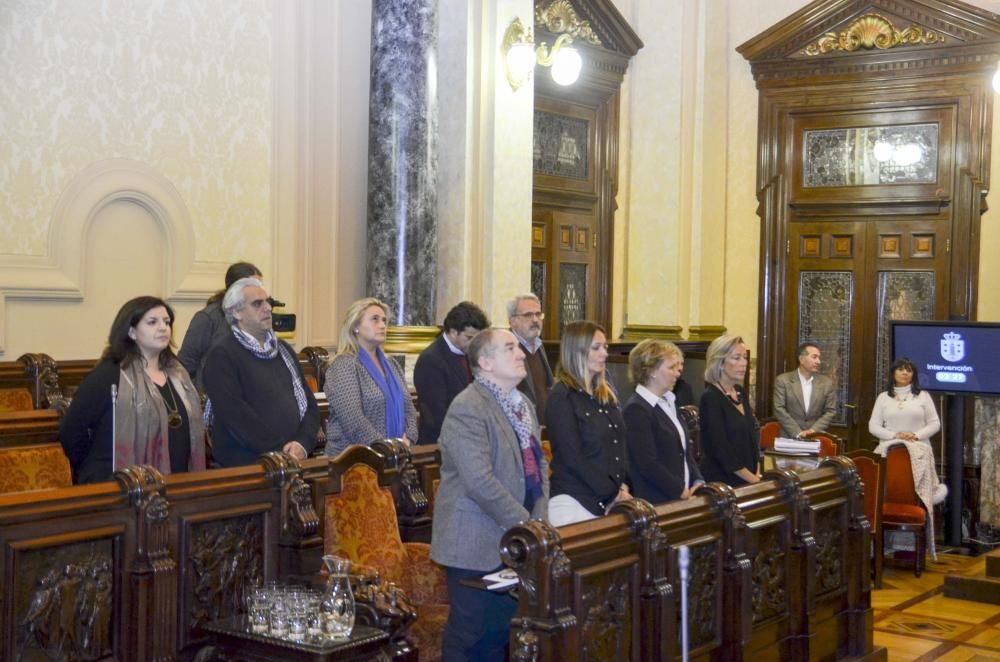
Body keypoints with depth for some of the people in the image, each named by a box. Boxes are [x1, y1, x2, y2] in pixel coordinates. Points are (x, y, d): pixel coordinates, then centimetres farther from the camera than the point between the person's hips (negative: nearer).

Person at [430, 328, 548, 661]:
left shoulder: (524, 405, 13)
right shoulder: (467, 409, -16)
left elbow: (538, 464, 15)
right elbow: (481, 482, -23)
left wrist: (539, 519, -1)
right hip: (477, 546, -8)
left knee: (500, 634, 14)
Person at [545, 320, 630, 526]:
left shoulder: (607, 395, 13)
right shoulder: (561, 397, -8)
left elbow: (620, 447, 15)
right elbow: (572, 457, -13)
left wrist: (623, 486, -1)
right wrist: (615, 493, -10)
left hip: (610, 502, 6)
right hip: (575, 502, -6)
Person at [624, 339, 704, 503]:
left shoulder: (669, 402, 15)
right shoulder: (637, 409, -13)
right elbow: (647, 464, -18)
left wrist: (698, 482, 3)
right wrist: (683, 492, -14)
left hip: (681, 498, 8)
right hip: (655, 502, -8)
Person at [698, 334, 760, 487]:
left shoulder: (740, 392, 9)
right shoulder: (711, 398, -14)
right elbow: (721, 450, -18)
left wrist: (755, 473, 3)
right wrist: (754, 480, -14)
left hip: (745, 480, 7)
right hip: (721, 482, -7)